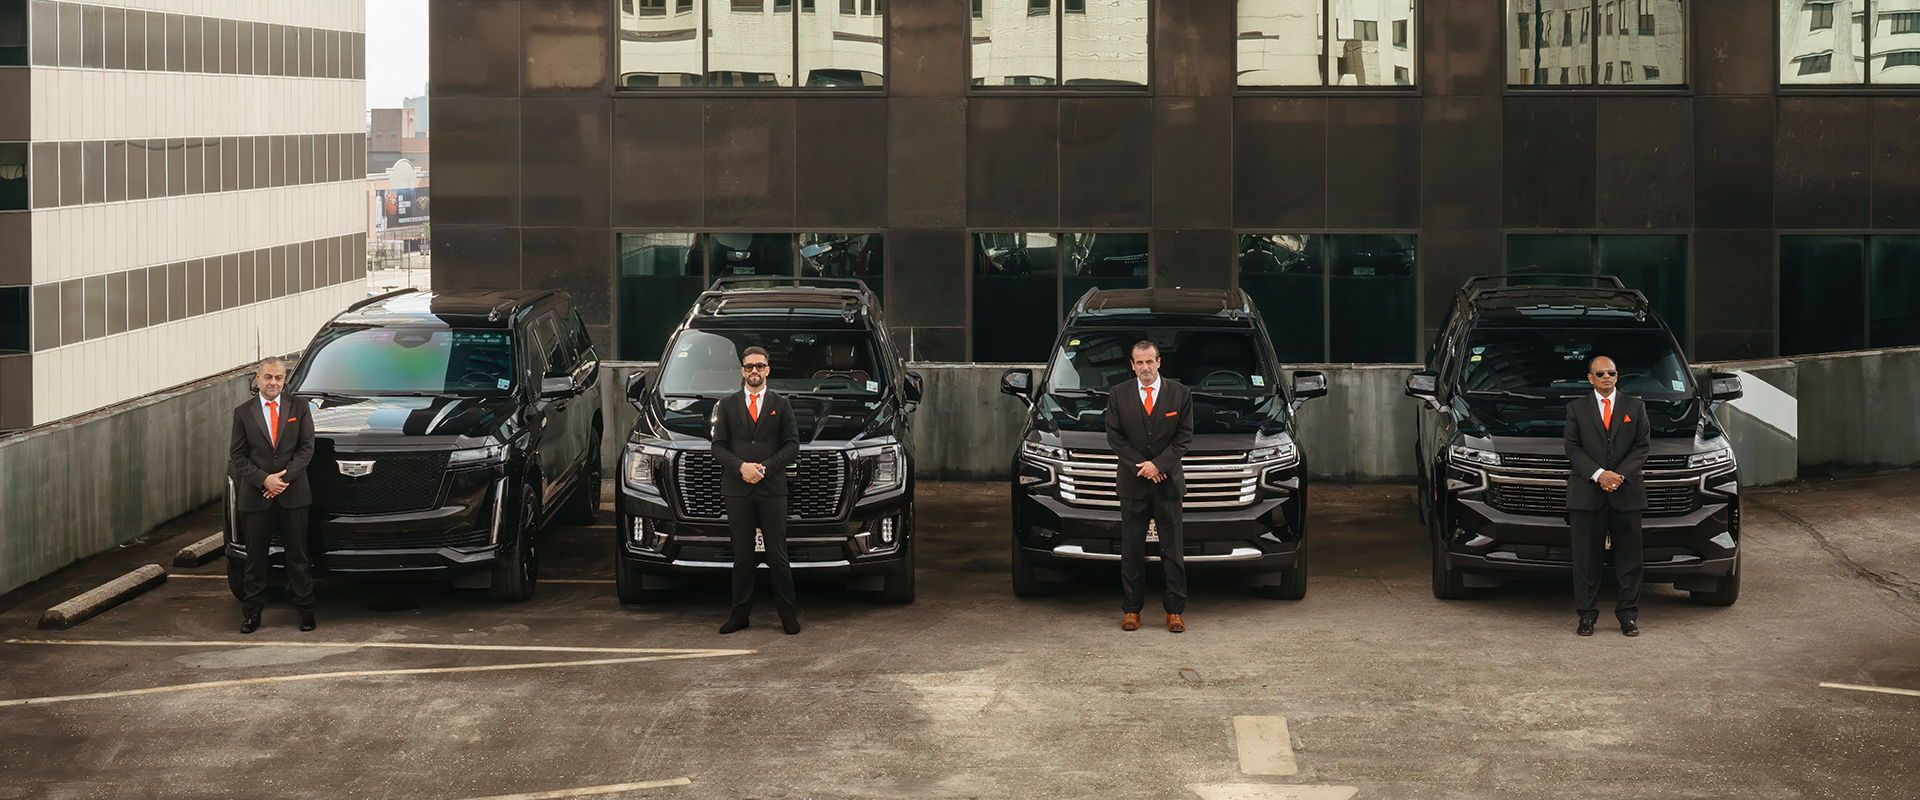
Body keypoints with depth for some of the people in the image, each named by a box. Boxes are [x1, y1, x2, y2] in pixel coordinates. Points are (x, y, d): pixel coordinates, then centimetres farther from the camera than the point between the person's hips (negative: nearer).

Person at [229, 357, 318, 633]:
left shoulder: (299, 408, 5)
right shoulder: (243, 413, 4)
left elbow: (306, 448, 1)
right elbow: (237, 456, 2)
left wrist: (285, 478, -11)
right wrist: (264, 479, -12)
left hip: (293, 495, 0)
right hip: (255, 497, 0)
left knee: (298, 555, 5)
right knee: (255, 557, 4)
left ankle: (305, 610, 13)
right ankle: (251, 613, 12)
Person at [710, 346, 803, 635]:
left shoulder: (781, 406, 8)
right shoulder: (727, 405, 10)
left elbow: (792, 446, 3)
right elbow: (718, 446, 6)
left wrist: (765, 468, -11)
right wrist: (741, 467, -12)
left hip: (772, 489, -1)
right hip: (737, 490, 1)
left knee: (777, 555, -1)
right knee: (742, 555, 4)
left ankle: (788, 613, 6)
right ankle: (740, 614, 9)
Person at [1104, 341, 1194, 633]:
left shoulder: (1180, 394, 3)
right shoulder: (1118, 396, 4)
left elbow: (1184, 436, 0)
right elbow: (1114, 436, 1)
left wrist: (1158, 464, -12)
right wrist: (1141, 467, -9)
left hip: (1168, 481, 0)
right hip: (1132, 483, 1)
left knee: (1173, 549, 1)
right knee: (1132, 550, 4)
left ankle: (1175, 611, 4)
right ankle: (1131, 609, 10)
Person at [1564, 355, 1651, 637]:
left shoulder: (1635, 407, 10)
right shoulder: (1577, 408, 8)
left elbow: (1641, 446, 4)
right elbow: (1573, 447, 0)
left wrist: (1620, 475, -11)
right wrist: (1599, 475, -13)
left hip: (1627, 494, 1)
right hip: (1587, 494, -1)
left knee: (1629, 557, 3)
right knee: (1586, 558, 1)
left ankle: (1628, 614, 10)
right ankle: (1586, 616, 7)